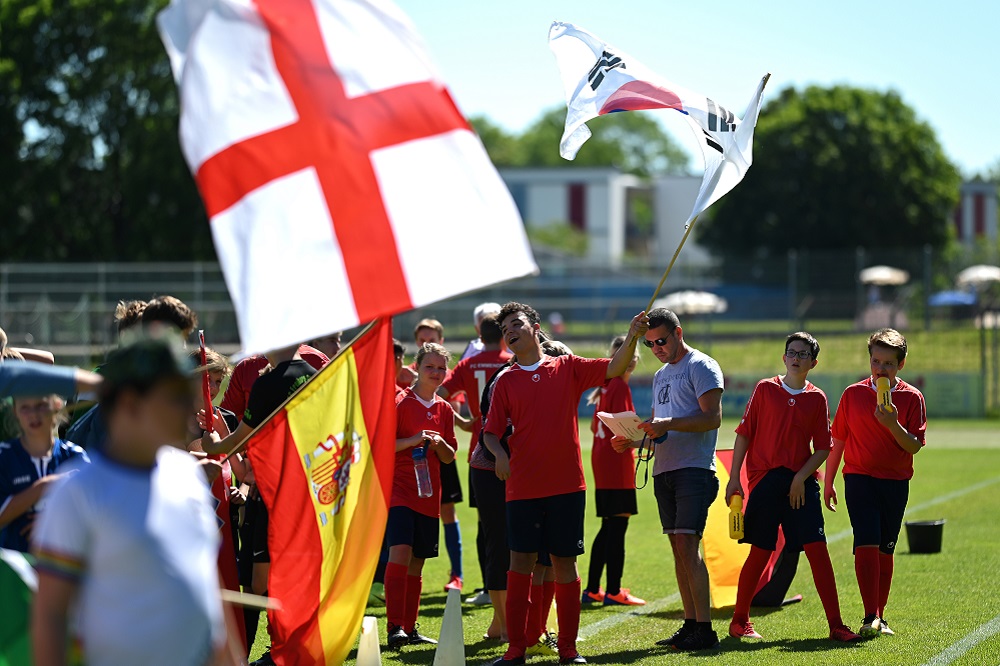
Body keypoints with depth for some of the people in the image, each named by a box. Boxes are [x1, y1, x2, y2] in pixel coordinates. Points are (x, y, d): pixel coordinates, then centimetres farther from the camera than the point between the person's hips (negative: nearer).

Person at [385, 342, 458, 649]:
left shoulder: (444, 409, 12)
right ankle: (395, 627, -22)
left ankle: (409, 628, 16)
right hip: (399, 488, -6)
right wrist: (413, 440, -21)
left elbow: (450, 457, 16)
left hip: (428, 494, 6)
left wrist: (439, 444, -6)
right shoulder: (400, 403, -5)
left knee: (417, 561, 9)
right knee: (400, 551, -20)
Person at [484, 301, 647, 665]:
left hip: (566, 485, 0)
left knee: (565, 562, 3)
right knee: (521, 562, -2)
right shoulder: (506, 382, 8)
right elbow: (490, 431, 6)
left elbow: (613, 367, -3)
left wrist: (632, 337, -19)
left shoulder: (568, 368, 7)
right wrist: (499, 454, -14)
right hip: (523, 488, 0)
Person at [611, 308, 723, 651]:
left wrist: (668, 424, -24)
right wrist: (633, 439, 7)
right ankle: (690, 624, 10)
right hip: (664, 469, 8)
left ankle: (705, 629, -15)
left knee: (688, 544, -15)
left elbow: (712, 417, -15)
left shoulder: (701, 367, -5)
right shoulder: (661, 375, 21)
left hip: (694, 469, -8)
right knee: (678, 547, 7)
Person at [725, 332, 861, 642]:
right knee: (760, 552, 1)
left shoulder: (817, 399, 7)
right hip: (765, 481, -1)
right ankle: (739, 620, 17)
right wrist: (734, 478, 0)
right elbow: (744, 434, 5)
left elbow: (823, 448, 6)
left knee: (817, 549, -7)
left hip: (802, 483, 1)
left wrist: (801, 477, -8)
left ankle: (836, 625, -6)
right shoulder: (765, 389, 5)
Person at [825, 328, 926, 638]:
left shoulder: (912, 398, 1)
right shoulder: (853, 394, 2)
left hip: (896, 481, 1)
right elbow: (837, 440, 8)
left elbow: (914, 446, -4)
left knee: (885, 549, 8)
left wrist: (893, 425, -21)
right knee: (867, 543, -15)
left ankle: (880, 617, 17)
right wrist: (828, 482, 10)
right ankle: (871, 616, -18)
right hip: (859, 478, -1)